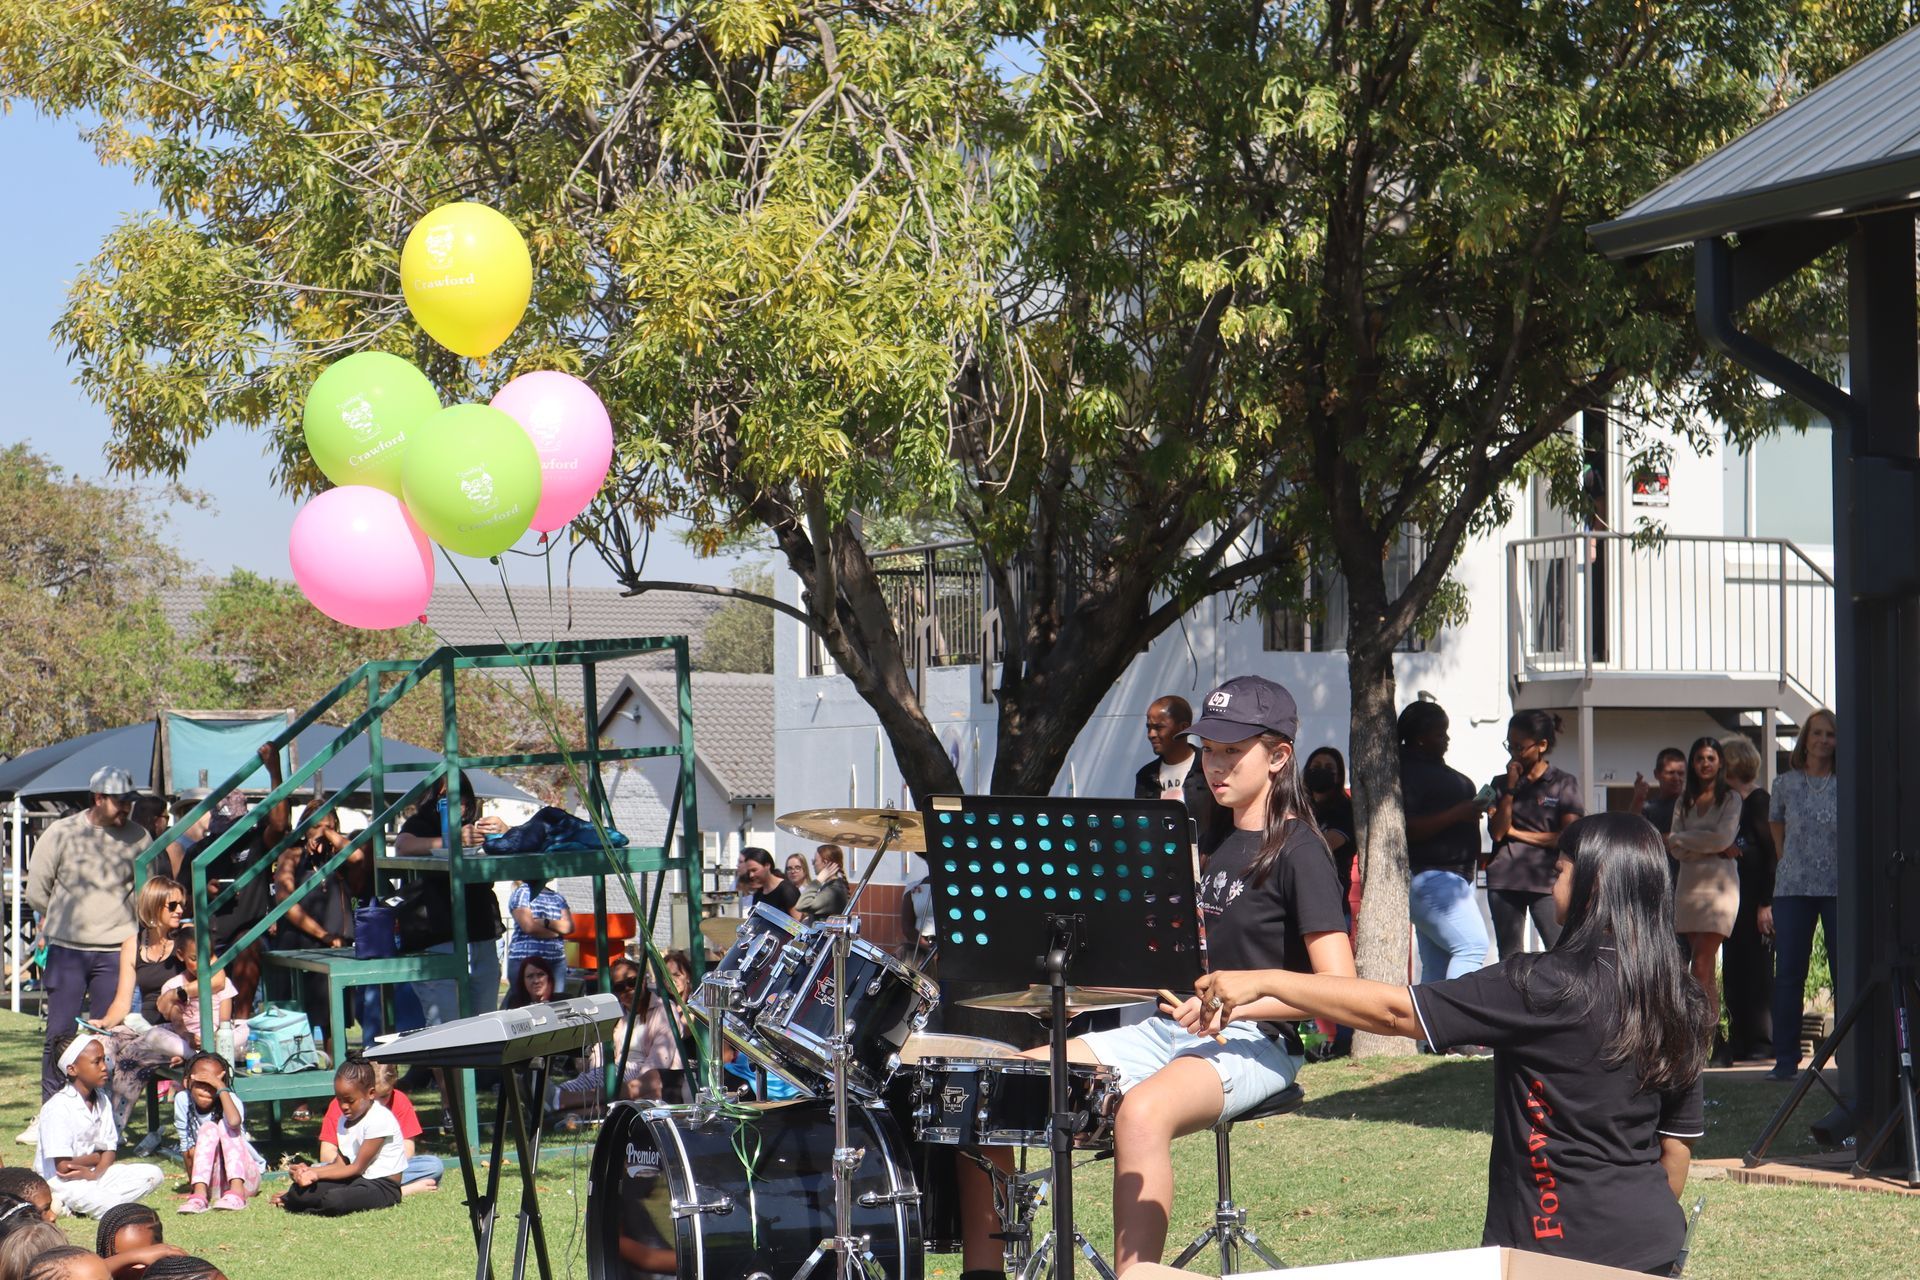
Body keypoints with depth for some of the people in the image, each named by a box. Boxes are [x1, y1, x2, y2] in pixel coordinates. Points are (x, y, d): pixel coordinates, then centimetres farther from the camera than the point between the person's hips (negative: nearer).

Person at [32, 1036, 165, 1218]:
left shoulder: (101, 1100, 7)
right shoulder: (57, 1108, -18)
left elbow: (109, 1150, 5)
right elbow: (63, 1167, -21)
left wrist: (95, 1173, -18)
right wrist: (96, 1157, -3)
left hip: (94, 1174, 9)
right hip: (61, 1182, -9)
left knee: (152, 1174, -7)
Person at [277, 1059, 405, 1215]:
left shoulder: (380, 1120, -16)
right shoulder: (345, 1120, 11)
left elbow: (357, 1168, -13)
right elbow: (341, 1164, 5)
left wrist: (316, 1174, -15)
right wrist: (310, 1171, -12)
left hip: (382, 1187, -7)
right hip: (356, 1180, 7)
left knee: (334, 1201, -35)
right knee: (299, 1190, -17)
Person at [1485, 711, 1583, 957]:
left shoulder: (1564, 783, 2)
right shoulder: (1501, 783, 11)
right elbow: (1497, 831, 0)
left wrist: (1515, 832, -2)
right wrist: (1511, 787, -4)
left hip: (1546, 880, -3)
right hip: (1505, 880, 3)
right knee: (1509, 959, 5)